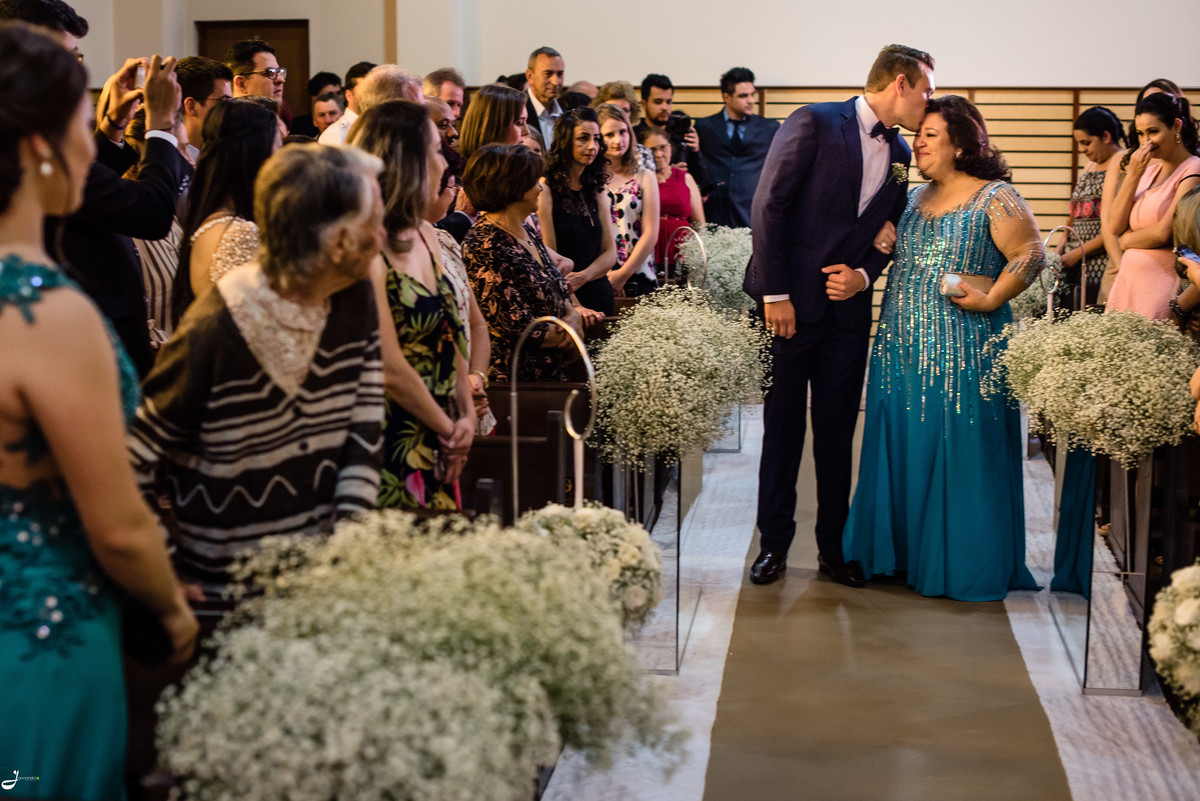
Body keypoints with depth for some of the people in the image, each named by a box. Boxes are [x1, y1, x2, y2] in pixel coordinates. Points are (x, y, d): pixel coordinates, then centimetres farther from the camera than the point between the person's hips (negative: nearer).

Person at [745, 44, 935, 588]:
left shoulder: (898, 154, 12)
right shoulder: (815, 124, -9)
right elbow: (768, 206, -12)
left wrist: (866, 275, -3)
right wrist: (775, 294, -14)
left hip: (848, 307, 5)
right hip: (788, 304, -5)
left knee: (838, 431, 8)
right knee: (782, 427, 4)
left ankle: (834, 546, 17)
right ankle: (774, 544, 15)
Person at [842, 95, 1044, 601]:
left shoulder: (995, 198, -7)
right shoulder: (916, 198, 14)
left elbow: (1031, 255, -12)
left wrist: (990, 299, -18)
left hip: (963, 348, -7)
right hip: (904, 348, 7)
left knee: (959, 453, -2)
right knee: (902, 451, 10)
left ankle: (968, 566, 8)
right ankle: (903, 551, 23)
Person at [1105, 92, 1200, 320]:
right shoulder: (1149, 169, 14)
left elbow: (1164, 233, -15)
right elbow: (1116, 227, 6)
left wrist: (1127, 240, 3)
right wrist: (1133, 175, -2)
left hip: (1162, 282, -6)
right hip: (1127, 281, 6)